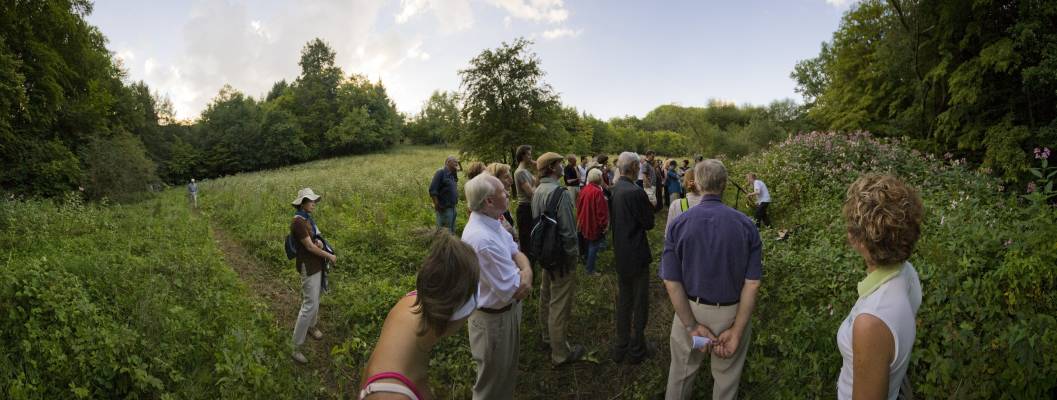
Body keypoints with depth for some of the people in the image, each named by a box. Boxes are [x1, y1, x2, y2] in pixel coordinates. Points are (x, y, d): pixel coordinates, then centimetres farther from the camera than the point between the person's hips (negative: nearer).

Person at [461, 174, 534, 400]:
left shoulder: (490, 222, -4)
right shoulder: (482, 239, -35)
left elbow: (517, 253, 1)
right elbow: (511, 291, -30)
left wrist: (527, 272, -21)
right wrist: (524, 275, -9)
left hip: (507, 311, 9)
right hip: (494, 318, -9)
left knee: (507, 371, 29)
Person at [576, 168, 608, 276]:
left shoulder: (584, 189, 0)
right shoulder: (597, 192, -25)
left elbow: (579, 206, 9)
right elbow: (601, 211, -24)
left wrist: (580, 219, 20)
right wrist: (604, 225, -14)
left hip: (585, 222, 8)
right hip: (594, 224, -8)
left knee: (589, 243, 25)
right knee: (594, 245, 3)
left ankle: (587, 262, 42)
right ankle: (590, 269, 10)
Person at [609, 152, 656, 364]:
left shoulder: (615, 189, 2)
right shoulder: (635, 192, -22)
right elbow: (649, 223, -14)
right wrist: (649, 204, 2)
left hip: (620, 254, 8)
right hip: (636, 256, -8)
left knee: (623, 300, 18)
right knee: (640, 303, 8)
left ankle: (621, 346, 29)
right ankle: (636, 350, 19)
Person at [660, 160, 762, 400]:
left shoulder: (678, 224, -12)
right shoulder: (746, 225, -11)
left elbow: (672, 282, -15)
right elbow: (752, 283, -13)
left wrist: (692, 326, -10)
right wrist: (737, 331, -9)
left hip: (691, 310, 0)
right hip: (731, 314, 0)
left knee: (681, 372, 22)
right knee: (727, 377, 22)